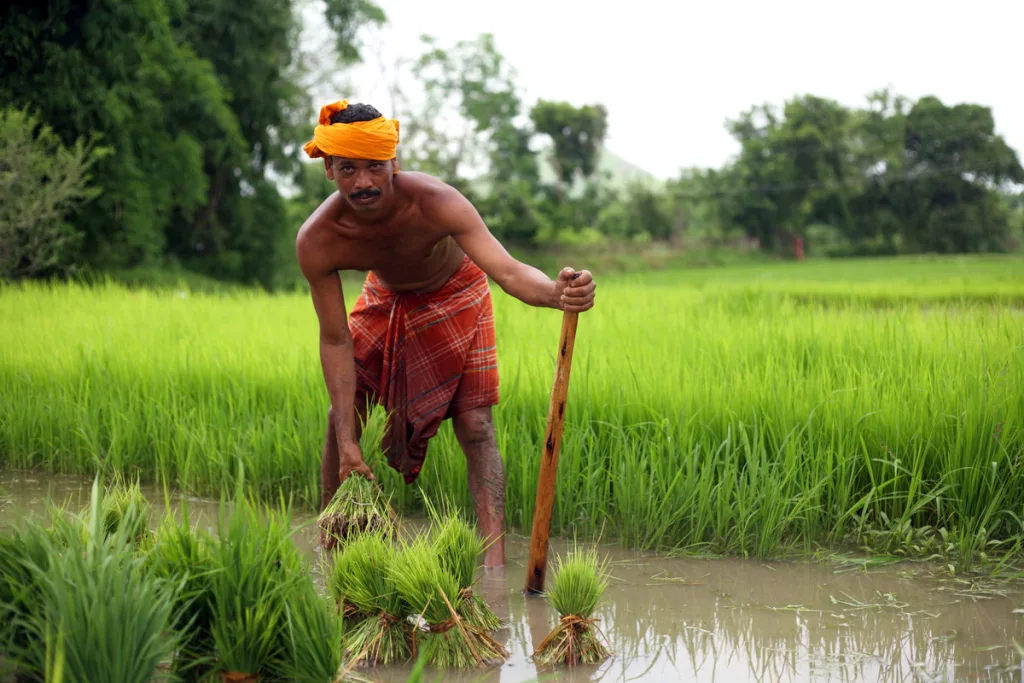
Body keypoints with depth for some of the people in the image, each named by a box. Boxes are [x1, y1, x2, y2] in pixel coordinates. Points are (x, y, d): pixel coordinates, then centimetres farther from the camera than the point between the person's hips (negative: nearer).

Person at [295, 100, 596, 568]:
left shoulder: (434, 203, -40)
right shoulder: (316, 241, -32)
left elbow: (507, 270, -50)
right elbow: (335, 341, -25)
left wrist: (556, 293, -75)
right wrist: (347, 445, -28)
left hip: (454, 297, -2)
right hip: (384, 300, 2)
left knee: (475, 426, -13)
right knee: (340, 418, -2)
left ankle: (494, 557, -17)